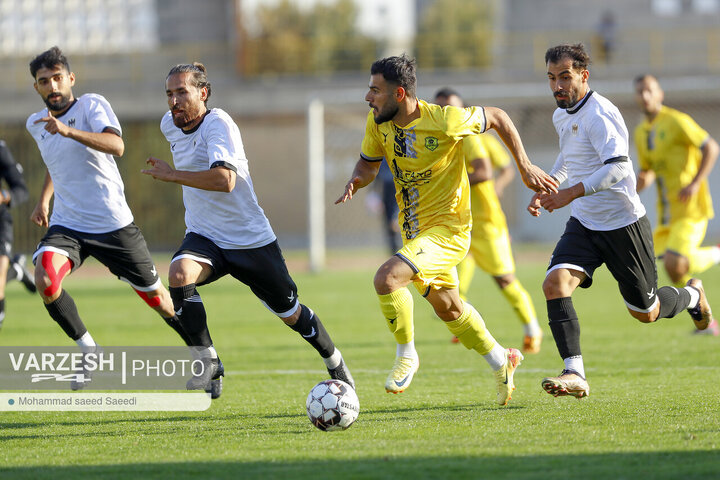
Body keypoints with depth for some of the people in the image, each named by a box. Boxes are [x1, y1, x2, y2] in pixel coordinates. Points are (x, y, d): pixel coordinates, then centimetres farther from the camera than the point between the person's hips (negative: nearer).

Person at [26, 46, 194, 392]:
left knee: (154, 295, 7)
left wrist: (68, 131, -42)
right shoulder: (36, 124, 6)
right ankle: (89, 352, -8)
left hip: (113, 223, -3)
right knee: (45, 278, -26)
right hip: (66, 225, 3)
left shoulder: (92, 105, -11)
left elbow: (116, 146, -31)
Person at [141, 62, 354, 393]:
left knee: (289, 313, 7)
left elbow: (224, 180, -38)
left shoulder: (218, 124, -23)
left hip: (251, 239, -5)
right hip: (204, 238, 5)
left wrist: (172, 175, -34)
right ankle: (208, 360, -17)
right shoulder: (169, 124, 0)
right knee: (179, 274, -29)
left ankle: (333, 361, 36)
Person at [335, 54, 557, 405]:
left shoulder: (443, 120, -23)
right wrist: (356, 182, -12)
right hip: (413, 230, 8)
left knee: (387, 278, -27)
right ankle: (501, 361, 45)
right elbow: (368, 164, 11)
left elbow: (497, 118, -7)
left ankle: (406, 355, -6)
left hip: (448, 228, -8)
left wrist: (525, 167, -6)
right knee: (447, 307, 22)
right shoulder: (378, 122, -6)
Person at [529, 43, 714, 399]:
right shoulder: (561, 115, 8)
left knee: (645, 313, 7)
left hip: (623, 223, -7)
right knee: (555, 284, -20)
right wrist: (544, 187, 16)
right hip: (583, 224, 7)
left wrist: (570, 193, -37)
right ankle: (574, 374, -23)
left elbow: (618, 167, -33)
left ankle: (692, 296, 40)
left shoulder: (599, 114, -20)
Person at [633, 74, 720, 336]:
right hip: (666, 212, 7)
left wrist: (695, 183, -20)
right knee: (674, 271, 2)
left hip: (690, 209, -7)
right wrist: (643, 180, -1)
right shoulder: (641, 132, 13)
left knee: (675, 263, -22)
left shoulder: (676, 121, -10)